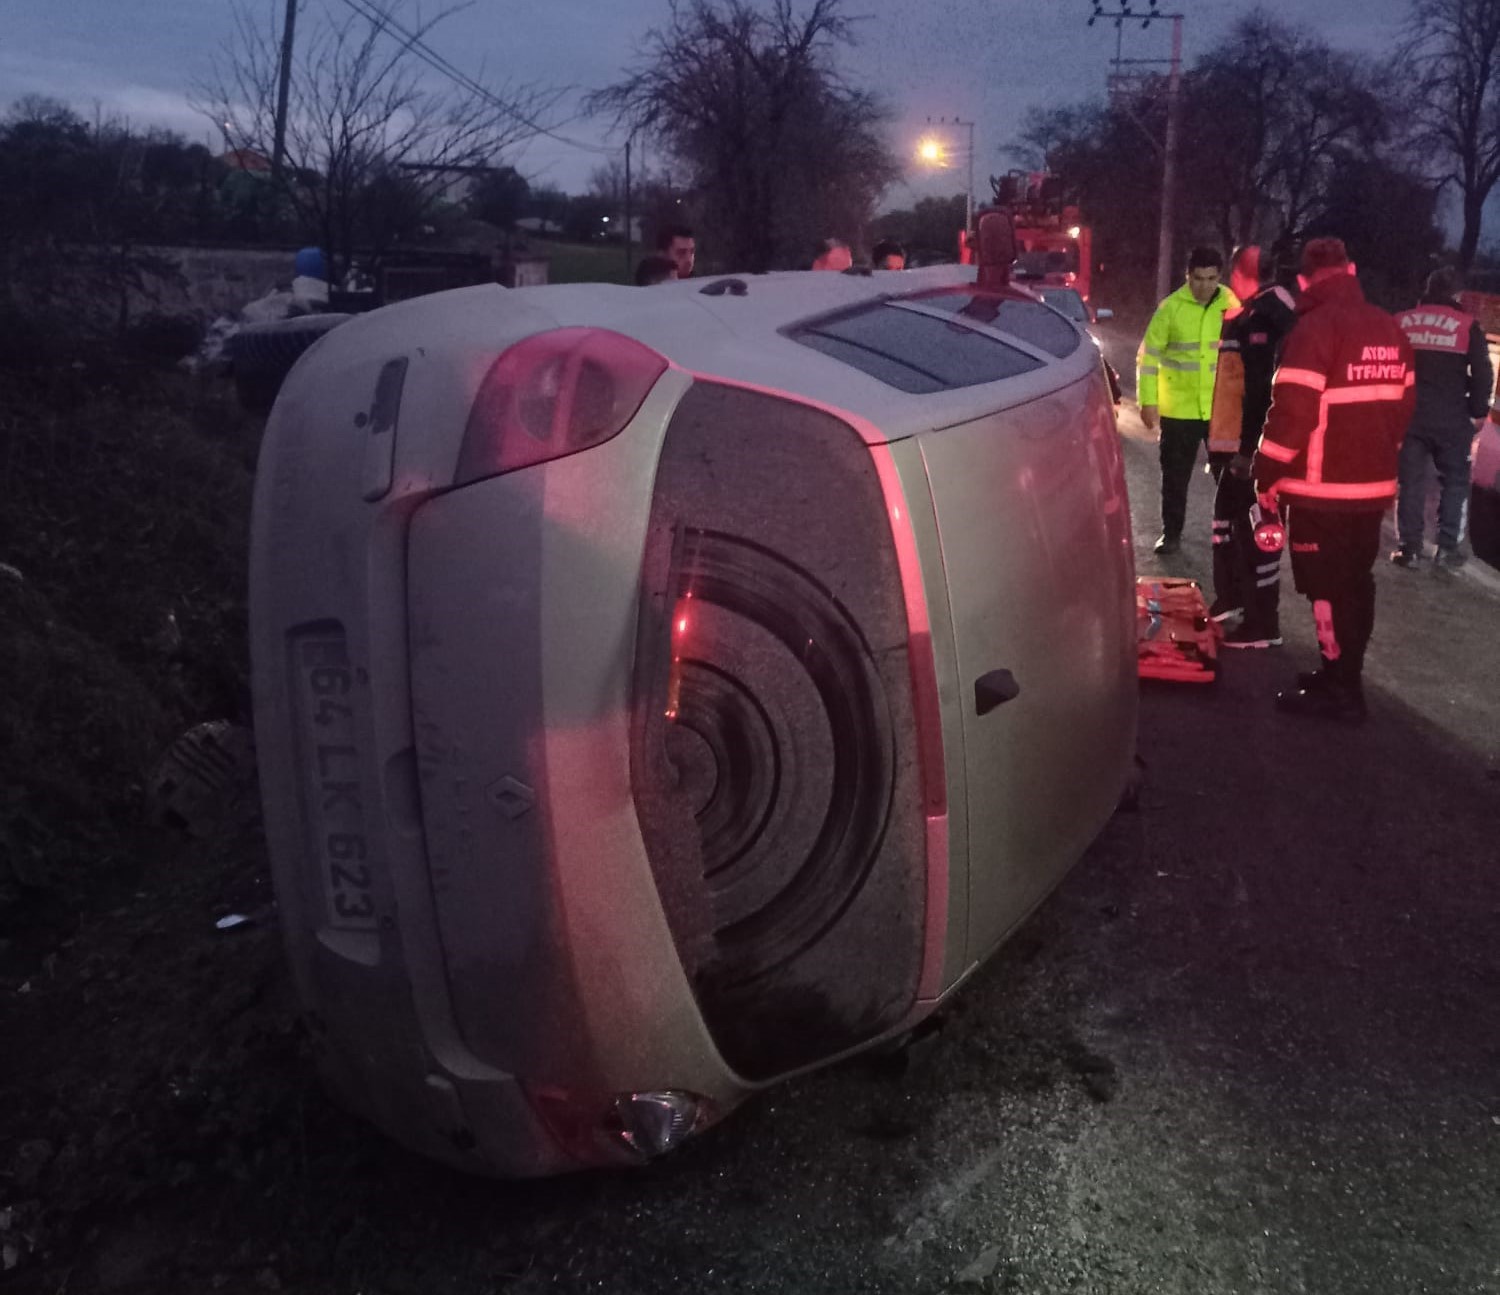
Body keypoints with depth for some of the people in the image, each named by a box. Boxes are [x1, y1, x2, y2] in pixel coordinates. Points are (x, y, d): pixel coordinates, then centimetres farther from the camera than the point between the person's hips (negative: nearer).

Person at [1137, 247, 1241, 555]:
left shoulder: (1232, 306, -1)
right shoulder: (1171, 307, -5)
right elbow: (1149, 355, -3)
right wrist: (1148, 401, -8)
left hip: (1223, 409, 1)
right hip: (1178, 409, -1)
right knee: (1175, 477, 9)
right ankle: (1171, 534, 22)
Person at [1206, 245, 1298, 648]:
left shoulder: (1269, 317, -15)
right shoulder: (1243, 318, 17)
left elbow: (1268, 392, -23)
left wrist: (1251, 449, -26)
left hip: (1250, 449, -11)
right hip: (1229, 444, 11)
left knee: (1256, 531, -7)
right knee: (1227, 521, 21)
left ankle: (1264, 624, -2)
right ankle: (1230, 600, 37)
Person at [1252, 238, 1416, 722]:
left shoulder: (1316, 326, -15)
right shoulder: (1390, 328, 10)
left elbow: (1293, 409, -20)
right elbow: (1402, 403, 16)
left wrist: (1268, 473, -11)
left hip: (1323, 488, -8)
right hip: (1374, 484, 8)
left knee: (1328, 589, 0)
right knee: (1356, 582, 16)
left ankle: (1339, 690, 5)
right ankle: (1344, 675, 27)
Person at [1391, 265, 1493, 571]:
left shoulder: (1401, 322, 5)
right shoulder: (1467, 325, -1)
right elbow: (1482, 372, -3)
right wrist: (1478, 411, 7)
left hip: (1408, 414, 2)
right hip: (1451, 418, -2)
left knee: (1410, 481, 8)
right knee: (1455, 481, 10)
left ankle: (1409, 548, 6)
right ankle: (1447, 549, 6)